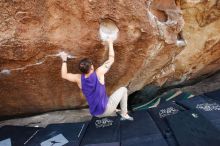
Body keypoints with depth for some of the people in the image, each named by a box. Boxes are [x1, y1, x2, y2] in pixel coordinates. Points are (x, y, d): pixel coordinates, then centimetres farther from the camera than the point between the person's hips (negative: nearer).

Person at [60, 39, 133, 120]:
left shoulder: (79, 79, -9)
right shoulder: (99, 73, -20)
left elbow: (64, 75, 7)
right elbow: (111, 60, -8)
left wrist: (64, 60, 13)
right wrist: (110, 44, 4)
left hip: (95, 113, 6)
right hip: (105, 110, -5)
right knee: (123, 89, 11)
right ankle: (124, 115, 18)